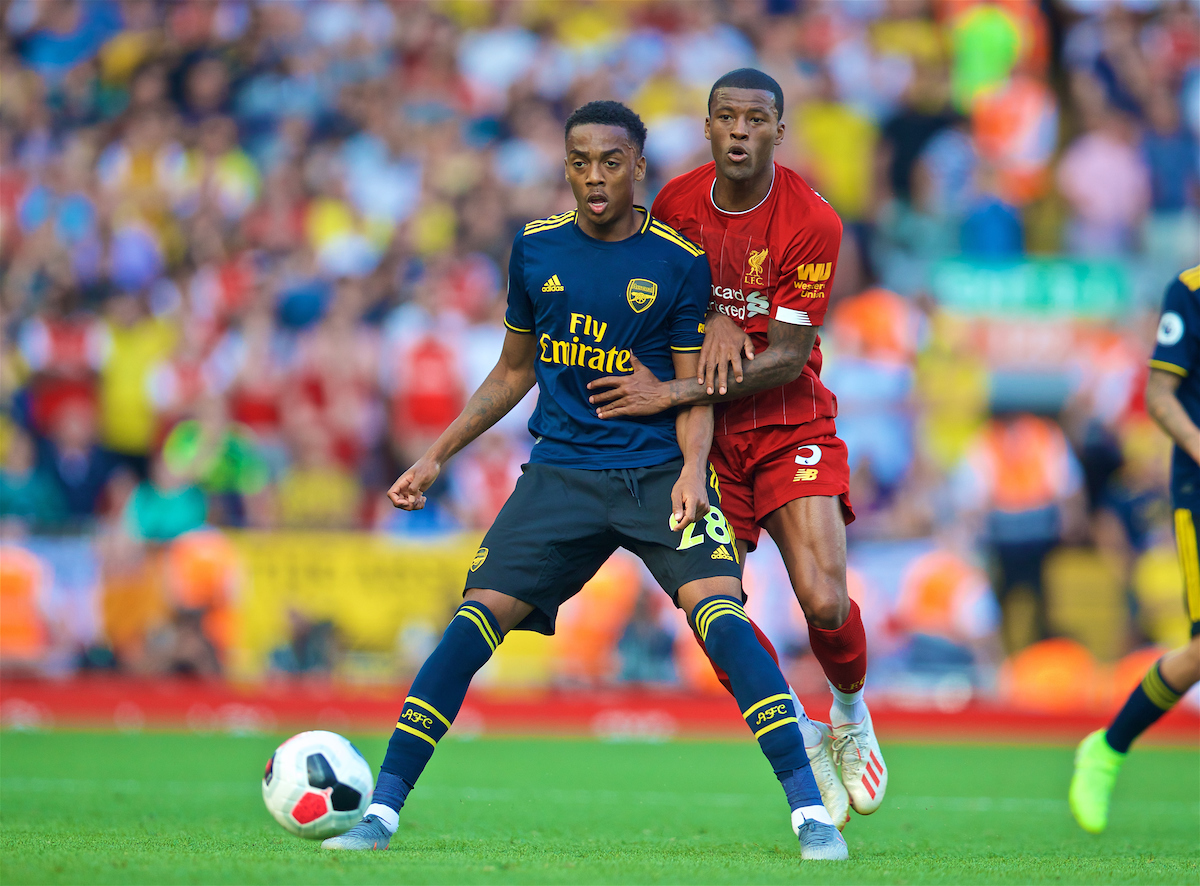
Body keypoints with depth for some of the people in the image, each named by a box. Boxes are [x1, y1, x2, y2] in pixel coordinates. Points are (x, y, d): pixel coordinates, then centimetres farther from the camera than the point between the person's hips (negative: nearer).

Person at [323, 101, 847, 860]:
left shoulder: (680, 262, -2)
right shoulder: (535, 249, 7)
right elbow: (514, 371, 19)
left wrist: (693, 468, -19)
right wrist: (438, 455, 14)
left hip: (661, 471, -2)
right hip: (561, 473, 2)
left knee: (720, 611, -23)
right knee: (477, 617, -12)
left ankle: (810, 811, -21)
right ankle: (382, 810, -7)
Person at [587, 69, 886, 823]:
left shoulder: (811, 222, -16)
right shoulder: (678, 202, -2)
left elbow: (788, 356, -18)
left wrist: (676, 392, -24)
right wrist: (712, 319, -11)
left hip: (789, 422, -3)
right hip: (704, 431, 3)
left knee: (824, 602, -17)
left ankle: (852, 718, 16)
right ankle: (798, 739, 13)